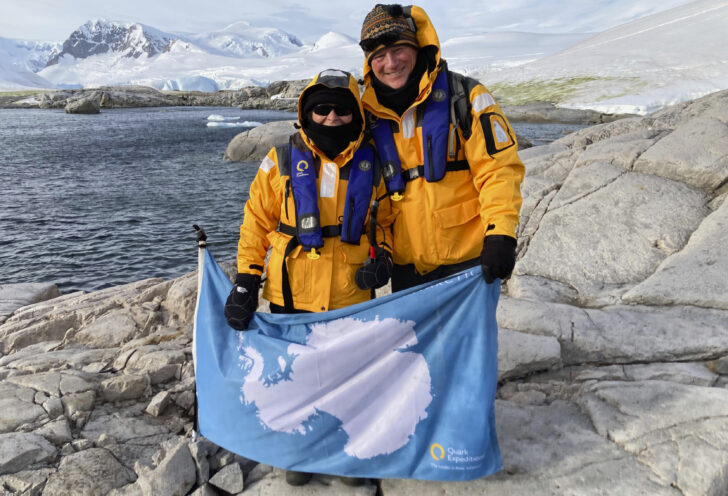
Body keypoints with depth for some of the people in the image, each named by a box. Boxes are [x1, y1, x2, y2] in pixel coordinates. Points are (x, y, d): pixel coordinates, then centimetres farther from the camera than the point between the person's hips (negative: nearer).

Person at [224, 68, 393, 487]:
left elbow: (384, 221, 13)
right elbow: (258, 221, 1)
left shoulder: (372, 165, 0)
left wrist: (382, 257, -6)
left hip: (353, 295, 1)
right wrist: (246, 280, -3)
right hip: (292, 295, 0)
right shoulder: (283, 162, -4)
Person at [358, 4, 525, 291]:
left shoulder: (464, 96, -6)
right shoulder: (370, 115, 6)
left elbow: (499, 169, -10)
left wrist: (500, 236, -20)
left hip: (468, 259, -4)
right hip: (407, 266, 4)